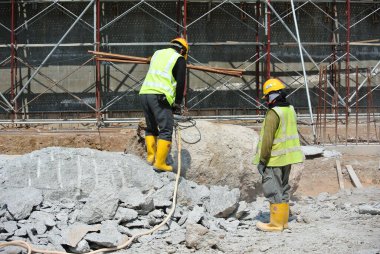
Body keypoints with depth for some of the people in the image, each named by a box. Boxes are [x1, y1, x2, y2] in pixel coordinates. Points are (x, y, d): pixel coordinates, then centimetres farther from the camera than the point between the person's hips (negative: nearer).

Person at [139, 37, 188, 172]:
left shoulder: (157, 53, 23)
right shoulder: (179, 59, 4)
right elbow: (180, 83, -1)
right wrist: (177, 103, 4)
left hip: (144, 93, 6)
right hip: (160, 97, -6)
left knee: (151, 128, 21)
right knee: (166, 130, -3)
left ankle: (150, 156, 17)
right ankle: (160, 163, -10)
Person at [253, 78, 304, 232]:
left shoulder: (273, 114, -20)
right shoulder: (290, 110, 7)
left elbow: (267, 140, -22)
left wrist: (262, 160, -16)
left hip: (274, 160, -9)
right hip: (288, 158, 9)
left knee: (273, 190, -4)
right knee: (283, 188, 17)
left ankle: (276, 223, -3)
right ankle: (283, 220, 23)